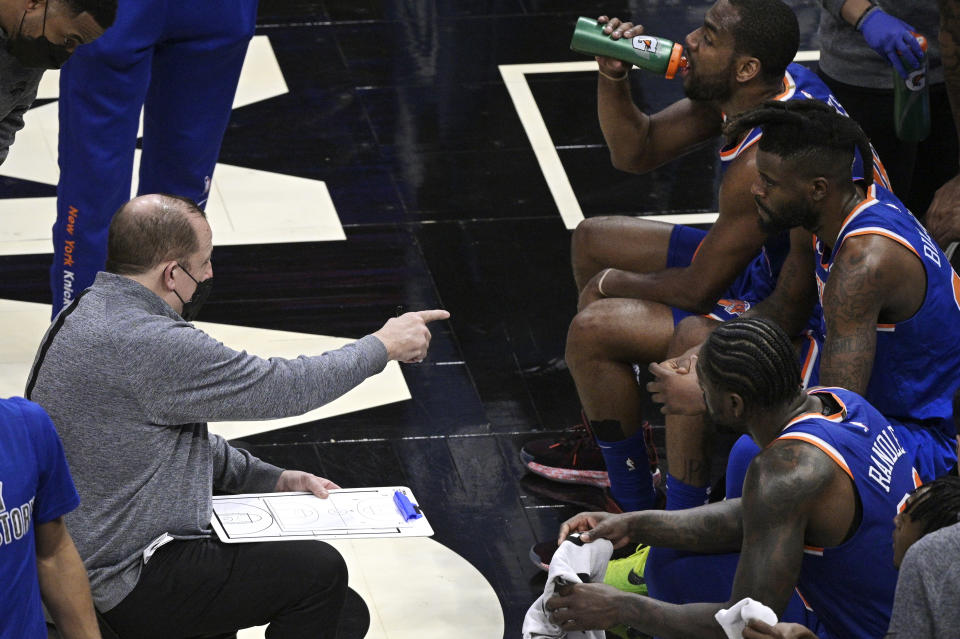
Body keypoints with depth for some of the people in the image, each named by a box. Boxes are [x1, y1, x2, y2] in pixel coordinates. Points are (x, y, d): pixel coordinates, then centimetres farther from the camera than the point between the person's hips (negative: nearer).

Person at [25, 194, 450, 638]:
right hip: (126, 586, -10)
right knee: (318, 572, -3)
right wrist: (382, 346, -1)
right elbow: (281, 388, -15)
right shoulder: (148, 345, -27)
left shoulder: (90, 311, 6)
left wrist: (273, 480, 13)